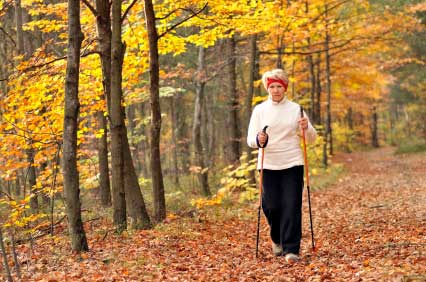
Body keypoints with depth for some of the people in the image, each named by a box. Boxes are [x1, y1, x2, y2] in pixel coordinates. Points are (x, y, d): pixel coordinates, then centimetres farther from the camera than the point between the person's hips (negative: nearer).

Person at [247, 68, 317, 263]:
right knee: (271, 206, 2)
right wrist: (258, 140, -24)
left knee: (291, 206, -8)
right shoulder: (259, 110, 4)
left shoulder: (295, 109, 5)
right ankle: (277, 239, 31)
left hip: (292, 164, 0)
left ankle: (291, 249, -4)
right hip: (268, 165, 0)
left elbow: (311, 139, 7)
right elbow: (250, 139, -1)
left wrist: (306, 128, -16)